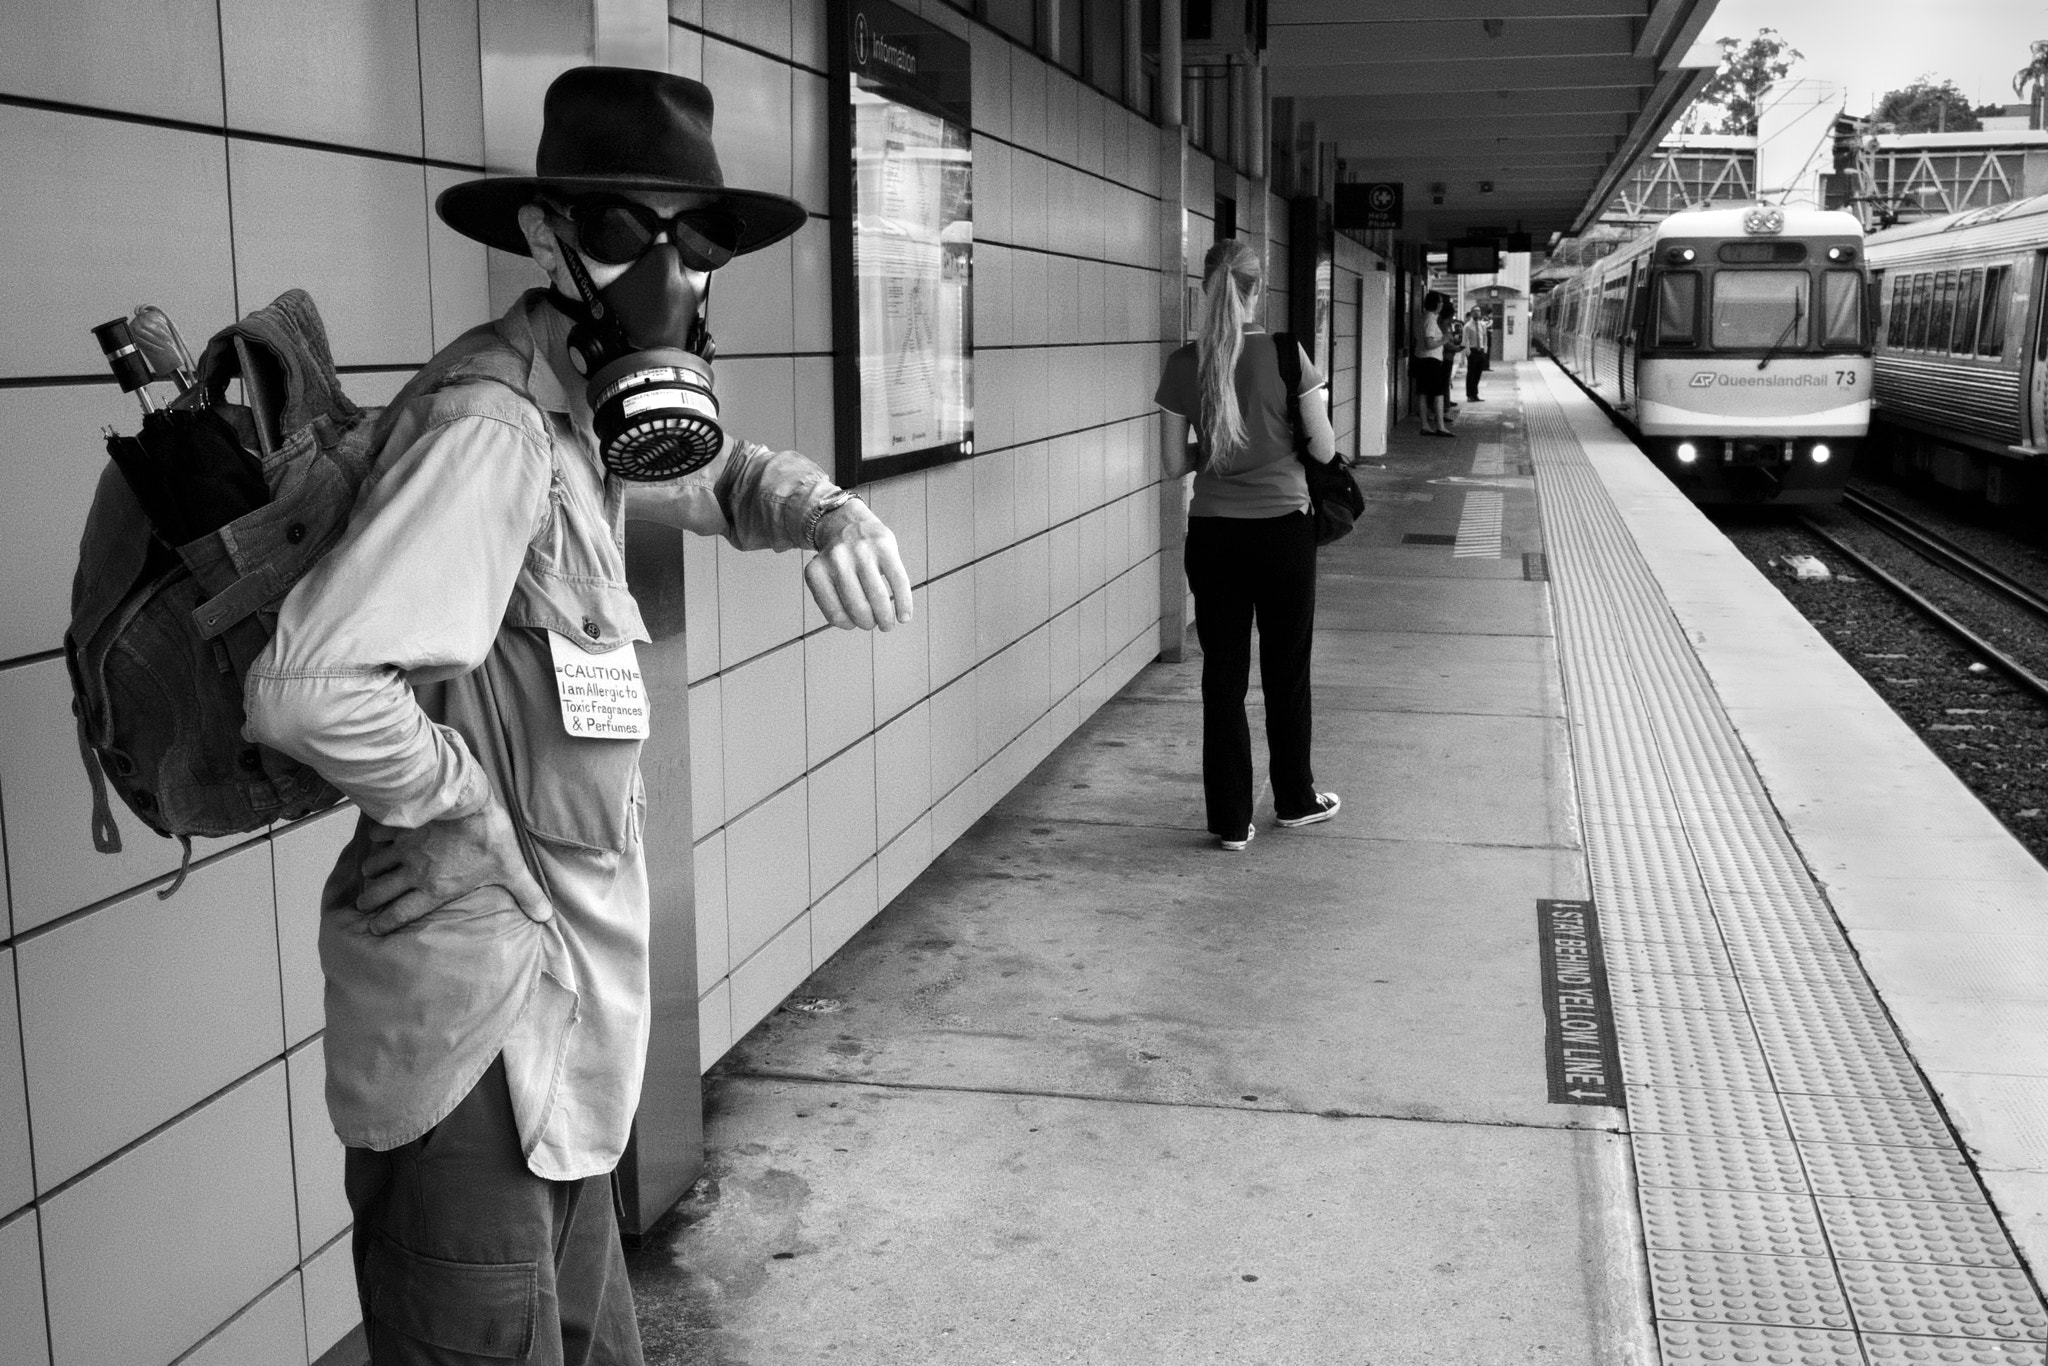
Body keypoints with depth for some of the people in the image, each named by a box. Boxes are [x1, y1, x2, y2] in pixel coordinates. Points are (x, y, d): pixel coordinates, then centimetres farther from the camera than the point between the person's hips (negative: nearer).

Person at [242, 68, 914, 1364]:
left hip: (564, 981, 9)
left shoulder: (581, 410, 7)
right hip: (480, 987, -9)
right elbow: (313, 688, -35)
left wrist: (832, 515, 3)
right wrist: (465, 800, -17)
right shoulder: (492, 425, -23)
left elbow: (718, 478, 25)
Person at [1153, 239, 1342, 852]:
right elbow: (1323, 450, -6)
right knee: (1286, 670, 14)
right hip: (1284, 528, -1)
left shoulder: (1183, 363, -4)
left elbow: (1175, 463, 1)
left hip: (1213, 534, 1)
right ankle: (1294, 800, 29)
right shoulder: (1286, 354, -9)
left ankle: (1231, 819, 12)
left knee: (1223, 675, 8)